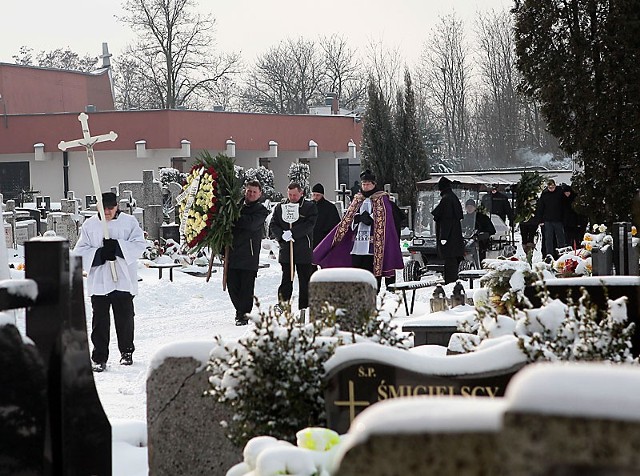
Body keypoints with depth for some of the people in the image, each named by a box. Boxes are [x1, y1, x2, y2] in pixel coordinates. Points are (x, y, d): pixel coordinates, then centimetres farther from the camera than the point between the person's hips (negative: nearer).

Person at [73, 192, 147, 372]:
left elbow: (139, 244, -5)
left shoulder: (129, 222, 4)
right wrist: (100, 254, -15)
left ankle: (126, 352, 27)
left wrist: (117, 246, -18)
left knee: (124, 317, 9)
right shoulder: (89, 225, 7)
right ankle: (99, 358, 2)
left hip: (123, 281, 0)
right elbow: (80, 251, 3)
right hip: (98, 281, 0)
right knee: (100, 320, -2)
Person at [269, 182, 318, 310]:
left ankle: (304, 308, 9)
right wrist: (282, 235, -13)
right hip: (285, 251, 2)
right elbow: (273, 225, 7)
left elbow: (309, 225, -12)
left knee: (305, 283, 3)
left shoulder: (310, 207, 1)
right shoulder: (280, 207, 11)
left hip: (304, 251, -2)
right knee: (286, 282, 4)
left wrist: (292, 233, -19)